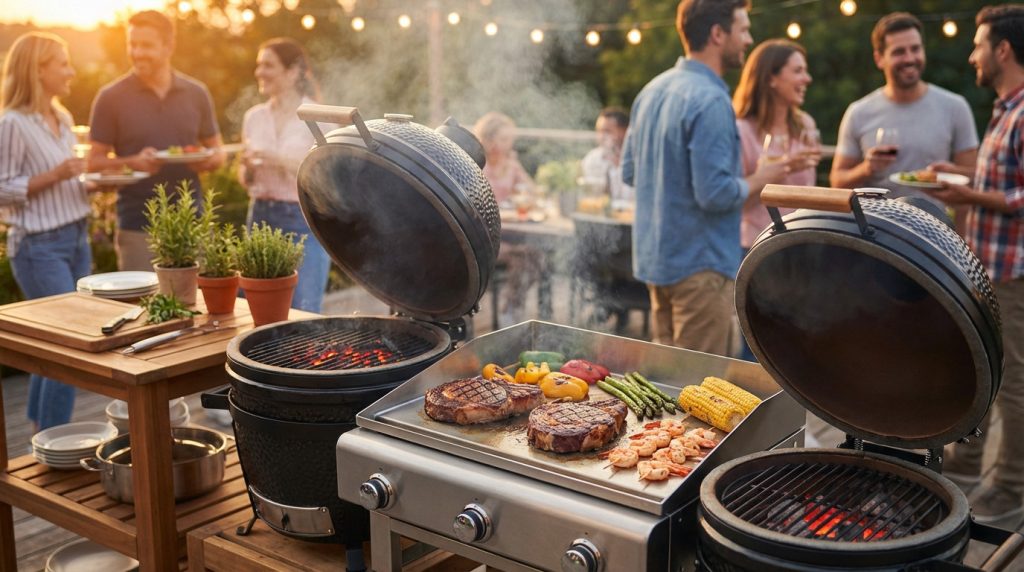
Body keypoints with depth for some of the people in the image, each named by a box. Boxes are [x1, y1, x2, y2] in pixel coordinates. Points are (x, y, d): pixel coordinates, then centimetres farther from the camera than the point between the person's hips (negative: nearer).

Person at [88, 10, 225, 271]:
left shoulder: (196, 93, 7)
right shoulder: (111, 97, -1)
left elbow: (217, 150, 15)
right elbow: (95, 161, 0)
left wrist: (211, 159, -8)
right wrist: (132, 162, -19)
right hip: (137, 226, -2)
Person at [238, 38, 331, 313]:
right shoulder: (254, 117, 11)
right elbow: (245, 179, 18)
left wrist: (283, 161, -19)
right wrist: (247, 169, -4)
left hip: (304, 220, -5)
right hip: (260, 216, 5)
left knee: (302, 313, -4)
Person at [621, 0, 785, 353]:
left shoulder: (652, 90, 8)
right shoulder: (711, 101, -19)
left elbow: (629, 172, 14)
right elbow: (716, 194, -23)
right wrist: (755, 182, -6)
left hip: (653, 257, 9)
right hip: (699, 264, -9)